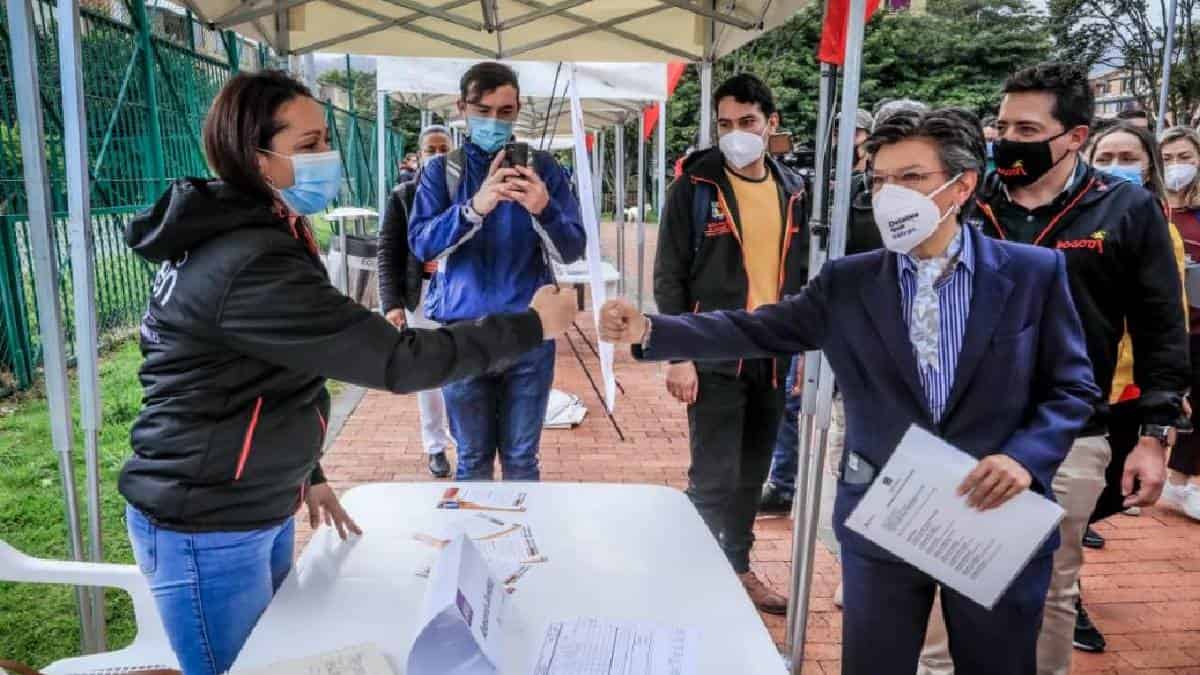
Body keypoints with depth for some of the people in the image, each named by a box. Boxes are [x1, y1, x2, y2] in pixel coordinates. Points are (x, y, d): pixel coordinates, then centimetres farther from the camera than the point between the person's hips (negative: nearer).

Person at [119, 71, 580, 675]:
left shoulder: (242, 238, 7)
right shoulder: (250, 267, -28)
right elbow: (396, 361, -29)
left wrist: (303, 474, 18)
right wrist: (530, 326, -20)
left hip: (258, 507, 10)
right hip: (207, 529, -10)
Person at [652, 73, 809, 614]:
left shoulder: (791, 190, 8)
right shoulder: (695, 186, -7)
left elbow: (798, 275, 15)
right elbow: (669, 277, -8)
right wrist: (678, 354, -13)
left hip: (772, 356, 5)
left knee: (752, 473, 15)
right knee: (715, 478, -4)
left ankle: (739, 568, 32)